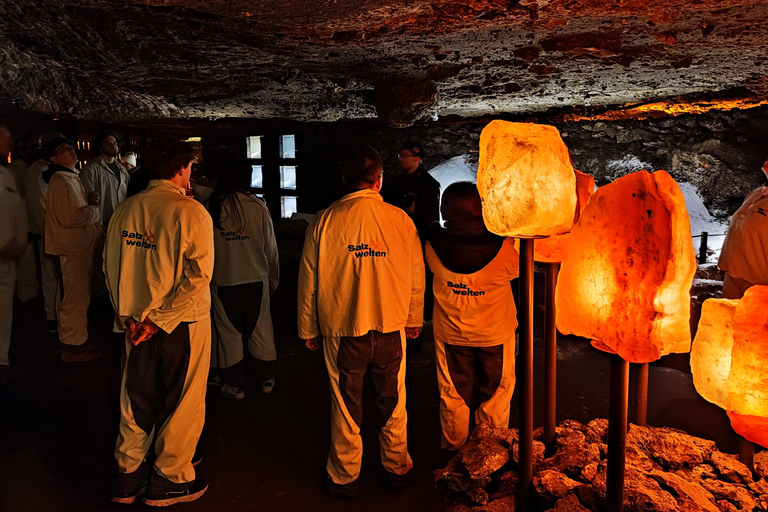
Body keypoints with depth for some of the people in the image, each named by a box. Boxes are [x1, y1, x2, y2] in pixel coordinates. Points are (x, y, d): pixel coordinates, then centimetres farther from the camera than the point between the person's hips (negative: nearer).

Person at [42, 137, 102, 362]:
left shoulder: (71, 178, 16)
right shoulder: (61, 183, -18)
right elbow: (72, 217, -25)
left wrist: (89, 203, 5)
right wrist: (93, 208, -11)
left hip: (78, 246, 11)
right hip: (70, 249, -11)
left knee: (77, 297, 19)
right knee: (75, 298, -2)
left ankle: (75, 342, 33)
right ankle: (73, 347, 10)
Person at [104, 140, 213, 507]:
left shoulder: (124, 210, 1)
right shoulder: (190, 212, -15)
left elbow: (110, 266, 5)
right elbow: (198, 274, -22)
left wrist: (128, 315, 7)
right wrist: (162, 319, -16)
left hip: (136, 321, 6)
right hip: (183, 324, -5)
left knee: (136, 398, 19)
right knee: (182, 402, 11)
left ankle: (128, 477, 33)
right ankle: (170, 480, 25)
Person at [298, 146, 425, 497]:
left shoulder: (325, 221, -9)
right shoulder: (400, 219, -6)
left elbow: (308, 280, -2)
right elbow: (416, 276, 4)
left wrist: (308, 329, 10)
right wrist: (414, 319, 19)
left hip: (342, 330, -1)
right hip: (392, 329, 1)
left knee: (345, 407, 14)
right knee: (393, 403, 18)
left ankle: (345, 477, 31)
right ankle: (396, 468, 35)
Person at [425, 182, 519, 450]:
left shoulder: (433, 246, -20)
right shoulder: (503, 246, -24)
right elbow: (517, 269, -3)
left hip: (450, 333, 2)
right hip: (495, 332, -1)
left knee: (453, 394, 19)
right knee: (495, 393, 19)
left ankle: (454, 448, 37)